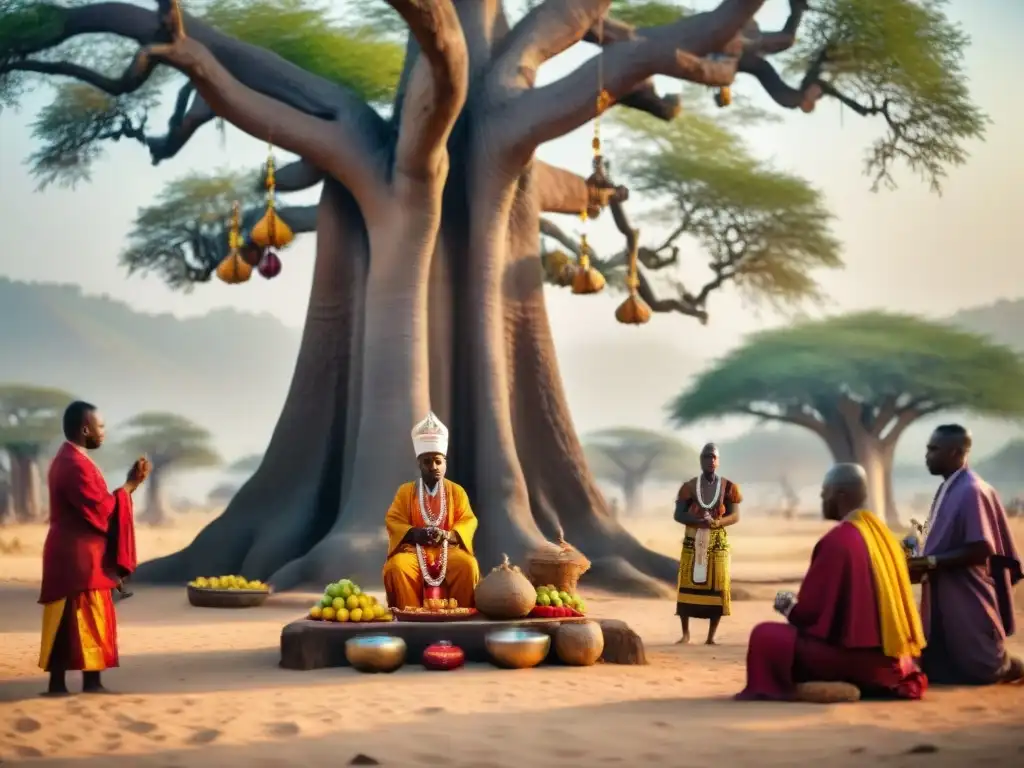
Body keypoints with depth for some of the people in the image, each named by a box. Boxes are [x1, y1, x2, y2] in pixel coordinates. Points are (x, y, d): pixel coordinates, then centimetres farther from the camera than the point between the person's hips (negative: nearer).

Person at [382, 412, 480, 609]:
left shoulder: (457, 491, 12)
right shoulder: (405, 491, 11)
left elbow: (468, 521, 1)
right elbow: (393, 521, 3)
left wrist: (448, 535, -20)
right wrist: (414, 533, -18)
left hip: (448, 549, 0)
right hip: (414, 549, 0)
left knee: (468, 565, -32)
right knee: (397, 567, -33)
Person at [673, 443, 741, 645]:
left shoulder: (728, 487, 3)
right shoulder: (689, 487, 3)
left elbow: (735, 516, 1)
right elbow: (678, 514, 0)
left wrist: (717, 522, -19)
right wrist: (697, 521, -19)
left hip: (718, 543, 0)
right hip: (693, 541, 0)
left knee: (716, 587, -3)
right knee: (687, 586, -3)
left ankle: (711, 636, 3)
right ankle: (685, 633, 6)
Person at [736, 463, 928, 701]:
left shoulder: (837, 540, -15)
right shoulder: (882, 535, 8)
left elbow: (811, 610, -12)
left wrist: (789, 608, 9)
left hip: (854, 653, -8)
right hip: (887, 655, 8)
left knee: (764, 636, -6)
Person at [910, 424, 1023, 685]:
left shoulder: (972, 491, -19)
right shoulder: (947, 489, 9)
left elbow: (980, 550, -22)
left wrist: (930, 563, -19)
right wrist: (922, 562, 2)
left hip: (966, 600, -9)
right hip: (946, 597, 9)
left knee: (980, 668, 1)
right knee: (938, 668, 12)